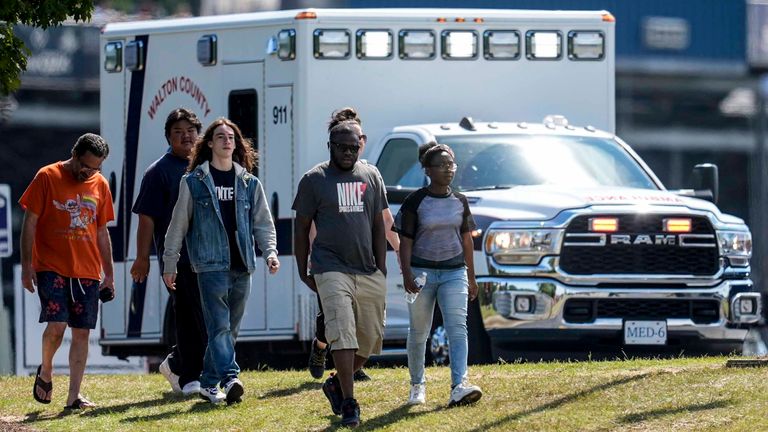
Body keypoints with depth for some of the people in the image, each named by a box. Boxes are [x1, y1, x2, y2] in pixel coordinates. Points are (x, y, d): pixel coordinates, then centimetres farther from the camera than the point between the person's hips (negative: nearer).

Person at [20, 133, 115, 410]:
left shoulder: (100, 185, 9)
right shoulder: (47, 177, -3)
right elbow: (29, 223, -2)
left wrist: (109, 274, 15)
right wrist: (26, 265, -9)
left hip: (87, 272, 4)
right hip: (51, 268, -4)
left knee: (82, 332, 0)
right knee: (57, 325, -17)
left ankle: (74, 396, 4)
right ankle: (45, 372, 11)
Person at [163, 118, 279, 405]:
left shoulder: (249, 183, 13)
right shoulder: (193, 182, 4)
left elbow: (263, 222, 12)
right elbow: (178, 225, 6)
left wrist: (270, 252, -5)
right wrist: (169, 264, 5)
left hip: (241, 266, 4)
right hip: (211, 264, -4)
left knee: (230, 328, 7)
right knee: (219, 325, -16)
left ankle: (209, 384, 17)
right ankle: (230, 379, -29)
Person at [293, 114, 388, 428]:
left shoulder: (371, 177, 12)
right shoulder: (315, 179, 1)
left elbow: (378, 225, 15)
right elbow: (302, 228, 5)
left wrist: (381, 267, 9)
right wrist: (303, 272, 2)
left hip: (368, 271, 4)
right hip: (332, 269, -4)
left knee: (371, 338, 5)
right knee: (343, 332, -16)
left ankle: (336, 383, 27)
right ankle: (348, 403, -17)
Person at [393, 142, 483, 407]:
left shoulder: (459, 202, 8)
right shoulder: (415, 201, -4)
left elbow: (466, 239, 14)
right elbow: (405, 241, -5)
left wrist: (471, 277, 14)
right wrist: (407, 274, -15)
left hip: (454, 272, 2)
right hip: (422, 271, -2)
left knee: (457, 328, -14)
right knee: (419, 332, 6)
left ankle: (459, 387, -25)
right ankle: (417, 386, 24)